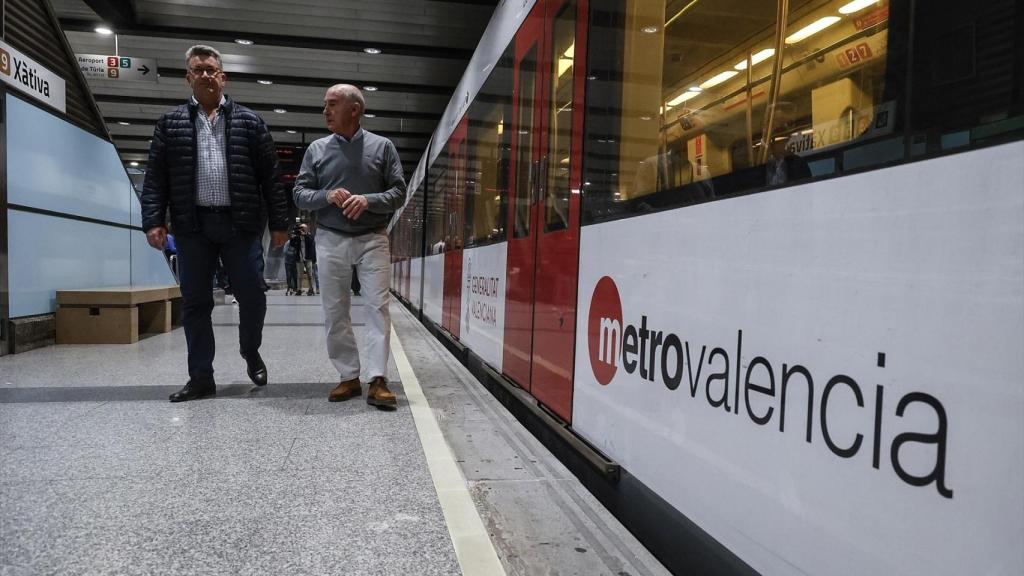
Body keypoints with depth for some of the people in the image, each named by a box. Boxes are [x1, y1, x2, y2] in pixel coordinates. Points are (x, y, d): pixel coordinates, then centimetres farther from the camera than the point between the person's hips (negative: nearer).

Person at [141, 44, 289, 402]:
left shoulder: (249, 122, 9)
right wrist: (154, 221, -4)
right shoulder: (170, 123, 12)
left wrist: (279, 222, 1)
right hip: (192, 226, 1)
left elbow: (271, 176, 6)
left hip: (241, 224, -1)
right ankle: (201, 377, 13)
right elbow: (155, 178, 8)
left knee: (252, 296, 0)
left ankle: (250, 352, 28)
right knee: (195, 303, 3)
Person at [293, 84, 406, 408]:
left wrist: (368, 200, -18)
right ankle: (349, 377, 13)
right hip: (331, 240, 2)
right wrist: (327, 196, -14)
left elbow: (399, 193, 0)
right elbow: (299, 194, 6)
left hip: (373, 239, -2)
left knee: (378, 307, -9)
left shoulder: (382, 147, 4)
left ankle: (377, 381, -7)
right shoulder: (317, 149, 9)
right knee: (335, 312, 3)